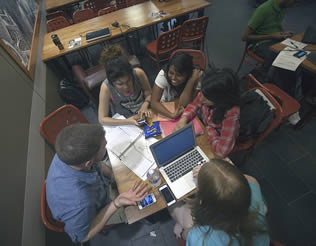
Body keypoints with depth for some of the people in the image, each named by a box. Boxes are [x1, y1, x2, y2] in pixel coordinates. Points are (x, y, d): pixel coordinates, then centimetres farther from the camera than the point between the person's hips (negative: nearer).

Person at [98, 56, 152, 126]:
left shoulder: (138, 73, -20)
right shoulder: (106, 87, -24)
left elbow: (148, 92, -2)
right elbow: (102, 119, -18)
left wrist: (145, 106, -22)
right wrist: (127, 121, -30)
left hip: (144, 116, 3)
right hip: (123, 124, -2)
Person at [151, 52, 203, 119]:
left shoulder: (198, 76, -24)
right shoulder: (163, 74, -24)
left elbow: (183, 104, -27)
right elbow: (154, 102, -26)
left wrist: (192, 80, -36)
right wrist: (172, 115, -40)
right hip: (166, 108, 0)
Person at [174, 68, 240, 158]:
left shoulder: (231, 113, -40)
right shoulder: (206, 94, -26)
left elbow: (222, 151, -37)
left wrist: (209, 130, -24)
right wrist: (183, 119, -22)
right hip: (204, 127, 5)